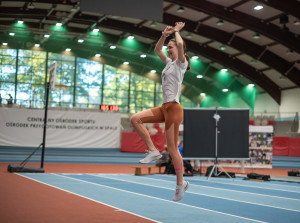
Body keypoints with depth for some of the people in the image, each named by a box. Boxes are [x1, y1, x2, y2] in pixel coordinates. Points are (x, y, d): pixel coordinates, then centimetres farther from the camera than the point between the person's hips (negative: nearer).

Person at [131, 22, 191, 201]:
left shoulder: (181, 62, -4)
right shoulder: (169, 62, 19)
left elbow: (180, 44, -21)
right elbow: (157, 49, 30)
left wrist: (177, 31, -3)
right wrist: (165, 34, 16)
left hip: (174, 108, -8)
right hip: (164, 107, 8)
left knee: (172, 149, -4)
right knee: (136, 119, -8)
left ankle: (181, 183, 9)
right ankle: (153, 151, -4)